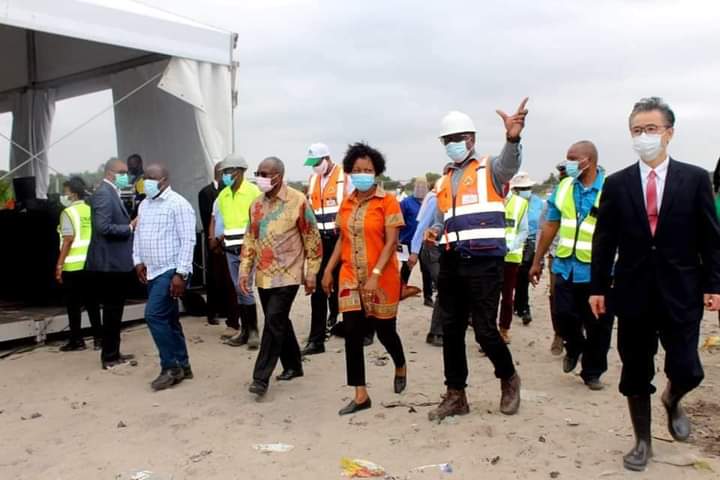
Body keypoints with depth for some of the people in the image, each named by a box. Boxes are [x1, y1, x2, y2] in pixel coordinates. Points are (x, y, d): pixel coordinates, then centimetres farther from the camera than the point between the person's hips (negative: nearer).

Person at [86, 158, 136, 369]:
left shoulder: (112, 193, 15)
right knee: (112, 310, -2)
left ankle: (113, 353, 25)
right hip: (110, 262, -10)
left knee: (114, 310, 16)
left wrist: (130, 224, 4)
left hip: (116, 261, 10)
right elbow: (103, 227, -24)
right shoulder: (103, 193, -15)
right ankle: (109, 357, 7)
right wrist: (130, 228, -16)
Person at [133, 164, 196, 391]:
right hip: (152, 272, 8)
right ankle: (182, 366, 22)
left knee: (154, 315, -13)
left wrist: (181, 274, -20)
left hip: (171, 271, -8)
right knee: (168, 319, 12)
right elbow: (138, 234, 22)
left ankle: (171, 367, -1)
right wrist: (138, 261, 9)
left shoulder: (178, 204, -11)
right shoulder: (144, 205, 14)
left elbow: (187, 240, -16)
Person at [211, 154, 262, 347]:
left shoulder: (253, 191, -6)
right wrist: (215, 238, 4)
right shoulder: (223, 195, 12)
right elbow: (216, 219, 16)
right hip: (230, 248, 6)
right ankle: (245, 330, 17)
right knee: (238, 289, 10)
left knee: (246, 287, -9)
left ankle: (252, 331, 1)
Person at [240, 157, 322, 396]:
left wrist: (311, 273, -6)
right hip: (264, 276, 6)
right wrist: (244, 270, 6)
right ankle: (293, 365, 31)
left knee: (274, 322, -10)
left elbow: (312, 239, -6)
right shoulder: (256, 204, 8)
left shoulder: (298, 201, -10)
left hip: (287, 275, -6)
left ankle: (261, 377, -4)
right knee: (279, 322, 14)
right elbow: (250, 239, 13)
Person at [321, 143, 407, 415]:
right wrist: (329, 270, 11)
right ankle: (360, 395, 11)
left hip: (382, 278, -4)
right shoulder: (346, 204, 8)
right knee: (352, 335, 1)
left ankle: (401, 367, 41)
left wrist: (375, 275, -22)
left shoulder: (388, 202, -8)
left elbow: (391, 242, -13)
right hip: (350, 278, 4)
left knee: (385, 331, 8)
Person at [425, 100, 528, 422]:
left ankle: (509, 379, 25)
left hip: (484, 262, -6)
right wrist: (434, 232, 2)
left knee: (485, 331, -3)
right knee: (451, 331, 9)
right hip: (451, 263, 6)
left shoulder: (490, 169, 1)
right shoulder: (445, 181, 19)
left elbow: (509, 165, -24)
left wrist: (512, 138, -46)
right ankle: (455, 396, 22)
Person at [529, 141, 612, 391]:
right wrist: (537, 261, 12)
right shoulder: (563, 187, 5)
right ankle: (574, 347, 36)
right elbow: (550, 225, 10)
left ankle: (592, 372, 26)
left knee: (598, 325, 7)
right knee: (564, 315, 3)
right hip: (566, 267, 3)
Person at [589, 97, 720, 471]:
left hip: (680, 293, -1)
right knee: (635, 374, 8)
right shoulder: (616, 184, 2)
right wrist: (598, 288, 1)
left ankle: (671, 401, 35)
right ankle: (642, 441, 27)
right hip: (633, 293, 1)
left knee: (687, 371, -2)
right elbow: (604, 241, 3)